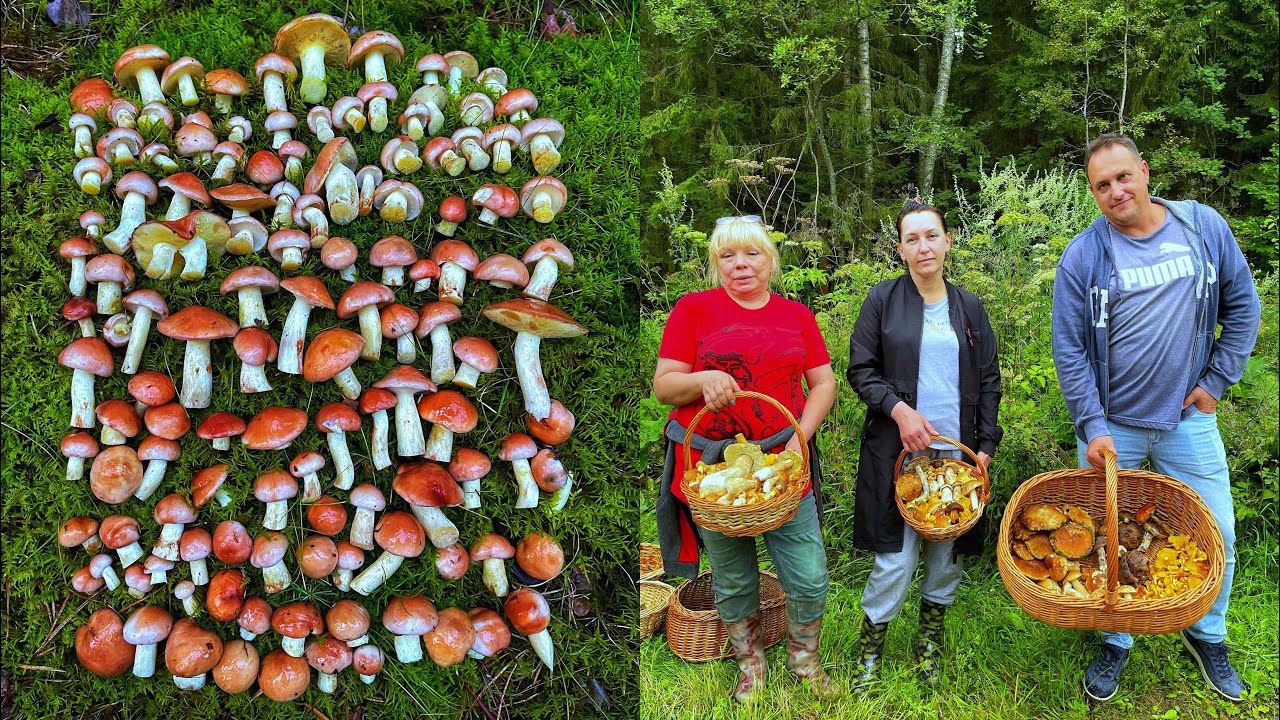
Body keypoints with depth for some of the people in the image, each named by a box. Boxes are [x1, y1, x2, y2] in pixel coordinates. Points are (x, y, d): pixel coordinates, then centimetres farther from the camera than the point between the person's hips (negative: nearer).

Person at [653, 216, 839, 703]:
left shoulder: (796, 315, 9)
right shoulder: (693, 308, 0)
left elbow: (824, 383, 9)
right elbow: (663, 386, -2)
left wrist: (801, 436, -6)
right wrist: (703, 380, -22)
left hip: (782, 465, 2)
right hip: (712, 467, -2)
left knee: (810, 579, 3)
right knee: (732, 580, 12)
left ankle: (803, 657, 31)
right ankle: (750, 663, 36)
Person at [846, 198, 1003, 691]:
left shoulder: (969, 308, 10)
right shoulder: (882, 300, 1)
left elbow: (989, 380, 11)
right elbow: (861, 370, 0)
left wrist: (986, 446, 3)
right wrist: (899, 409, -16)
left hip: (957, 451, 3)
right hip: (898, 450, -3)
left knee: (948, 549, 9)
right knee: (895, 557, -3)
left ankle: (930, 637, 30)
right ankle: (871, 644, 17)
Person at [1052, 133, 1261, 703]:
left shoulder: (1203, 226, -4)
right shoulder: (1083, 255, -10)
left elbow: (1242, 306, 6)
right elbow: (1069, 349, -9)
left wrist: (1217, 381, 0)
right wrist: (1092, 427, -14)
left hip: (1188, 419, 2)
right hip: (1112, 426, -2)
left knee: (1217, 535, 11)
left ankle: (1207, 635, 36)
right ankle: (1115, 643, 30)